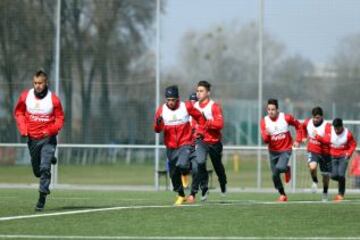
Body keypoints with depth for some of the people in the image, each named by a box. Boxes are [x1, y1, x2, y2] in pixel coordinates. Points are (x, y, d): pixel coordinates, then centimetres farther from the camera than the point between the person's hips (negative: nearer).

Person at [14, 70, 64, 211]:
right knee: (37, 171, 14)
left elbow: (60, 118, -1)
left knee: (45, 168, -16)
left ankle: (42, 199, -10)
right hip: (32, 138, 4)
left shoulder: (53, 99, -11)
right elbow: (19, 112, 11)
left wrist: (52, 129, -19)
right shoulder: (25, 96, -4)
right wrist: (23, 128, -4)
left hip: (48, 138, -4)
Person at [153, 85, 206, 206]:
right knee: (174, 174, 9)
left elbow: (200, 118, 9)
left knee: (182, 165, -27)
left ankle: (185, 174, 8)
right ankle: (181, 196, 28)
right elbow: (157, 129, -10)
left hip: (185, 144, -3)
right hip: (171, 147, 3)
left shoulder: (186, 107, -7)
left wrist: (199, 132, 1)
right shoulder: (161, 110, -4)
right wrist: (158, 123, -30)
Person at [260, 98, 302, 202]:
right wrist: (266, 134, -36)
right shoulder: (264, 121, -11)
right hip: (273, 151, 3)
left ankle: (287, 169, 11)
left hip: (285, 149, -3)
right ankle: (283, 195, 24)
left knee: (280, 168, -27)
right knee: (275, 175, 4)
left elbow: (298, 125, 4)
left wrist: (298, 140, -2)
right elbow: (265, 140, -13)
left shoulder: (286, 118, -14)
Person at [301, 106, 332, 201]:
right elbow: (302, 127, 22)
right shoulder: (308, 122, -4)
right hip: (313, 151, 1)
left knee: (326, 175, 11)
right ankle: (315, 181, 3)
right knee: (312, 167, -29)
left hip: (325, 153, -1)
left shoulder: (327, 126, -18)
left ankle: (325, 192, 37)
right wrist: (304, 137, 12)